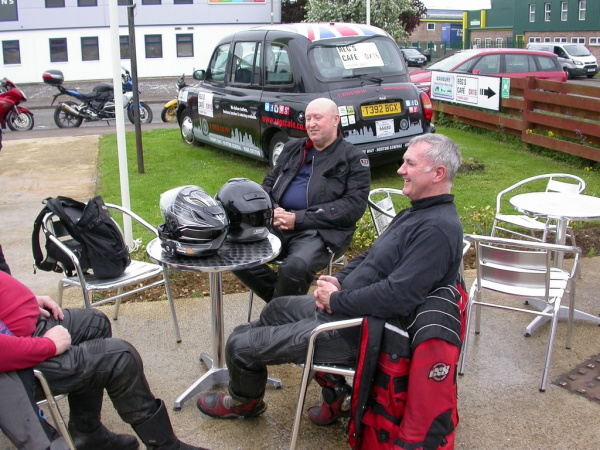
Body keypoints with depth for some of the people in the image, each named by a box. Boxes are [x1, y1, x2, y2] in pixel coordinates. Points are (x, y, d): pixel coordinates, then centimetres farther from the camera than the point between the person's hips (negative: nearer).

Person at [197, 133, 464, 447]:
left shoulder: (438, 229, -24)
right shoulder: (416, 212, 10)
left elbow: (397, 297, -32)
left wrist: (336, 300, -19)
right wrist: (339, 280, -1)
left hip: (359, 332, -11)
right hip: (342, 307, 11)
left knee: (240, 345, -4)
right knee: (277, 307, 30)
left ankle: (244, 402, 31)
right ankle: (334, 391, 20)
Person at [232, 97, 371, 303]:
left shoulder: (354, 158, 4)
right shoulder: (292, 149, 22)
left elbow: (354, 205, -7)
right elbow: (269, 182, 24)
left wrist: (299, 219, -14)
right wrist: (273, 210, -1)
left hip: (321, 231, -5)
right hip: (278, 223, 6)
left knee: (294, 268, -35)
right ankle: (279, 296, 0)